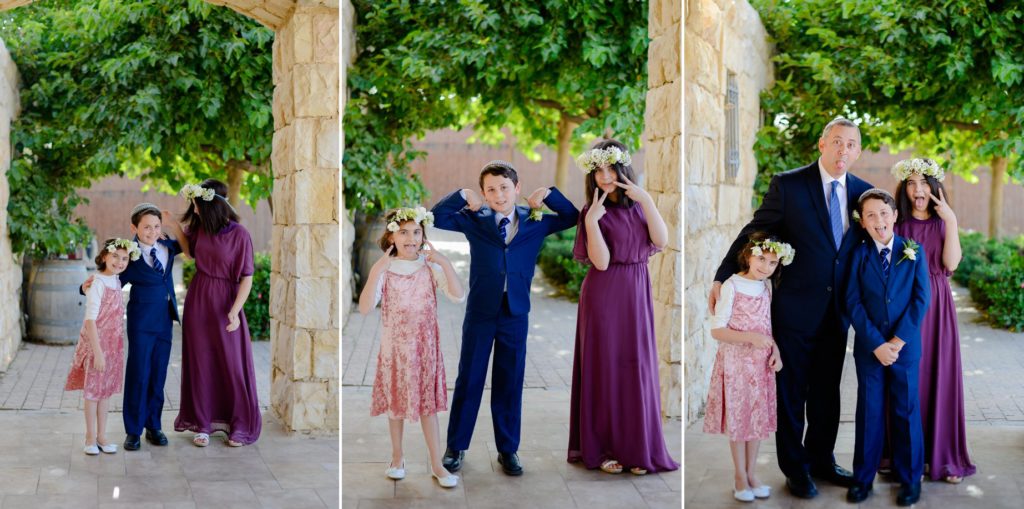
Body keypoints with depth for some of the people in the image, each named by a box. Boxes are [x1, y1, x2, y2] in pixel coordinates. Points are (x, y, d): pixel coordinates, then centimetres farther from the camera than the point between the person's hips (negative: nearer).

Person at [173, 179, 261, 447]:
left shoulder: (239, 235, -16)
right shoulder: (200, 227, 0)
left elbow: (246, 277, -15)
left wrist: (234, 311, -25)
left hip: (225, 302, -5)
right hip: (198, 301, 5)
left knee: (232, 364, 4)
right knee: (200, 362, 9)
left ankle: (240, 425, 17)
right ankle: (203, 423, 20)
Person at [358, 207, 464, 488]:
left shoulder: (431, 267, -6)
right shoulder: (383, 270, -9)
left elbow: (458, 296, -17)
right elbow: (365, 308, -21)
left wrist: (445, 263, -25)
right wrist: (376, 271, -30)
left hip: (425, 346, 0)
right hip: (394, 346, 0)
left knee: (429, 404, 6)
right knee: (395, 403, 12)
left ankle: (437, 464, 14)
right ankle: (397, 457, 30)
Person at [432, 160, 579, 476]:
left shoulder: (535, 222, 3)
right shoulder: (474, 220, 0)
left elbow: (572, 217, 7)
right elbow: (436, 217, -3)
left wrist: (548, 194, -3)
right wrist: (462, 196, -10)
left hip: (516, 312, 1)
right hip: (480, 311, -1)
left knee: (510, 382, 8)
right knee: (468, 380, 7)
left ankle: (508, 449, 20)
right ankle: (456, 447, 19)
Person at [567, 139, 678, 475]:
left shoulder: (637, 204, 8)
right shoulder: (591, 211, -4)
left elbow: (661, 240, -7)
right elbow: (600, 262, -14)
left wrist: (646, 200, -12)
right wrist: (591, 221, -21)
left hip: (636, 295, 4)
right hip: (604, 296, -4)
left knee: (637, 368, 6)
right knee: (605, 367, 1)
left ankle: (637, 447, 15)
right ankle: (602, 448, 11)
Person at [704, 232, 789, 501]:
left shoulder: (767, 286, 5)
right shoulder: (732, 286, -14)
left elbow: (766, 325, 13)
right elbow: (717, 330, -16)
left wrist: (775, 350, -3)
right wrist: (750, 337, -26)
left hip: (762, 363, 5)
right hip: (736, 362, -5)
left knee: (759, 417, 11)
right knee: (738, 418, 5)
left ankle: (751, 472, 24)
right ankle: (740, 475, 19)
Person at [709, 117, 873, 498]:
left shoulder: (862, 192, 3)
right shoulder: (788, 185, -9)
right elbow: (753, 233, -6)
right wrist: (722, 279, -6)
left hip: (837, 312, 4)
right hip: (796, 308, -4)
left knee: (827, 391, 16)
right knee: (791, 391, 7)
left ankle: (820, 459, 33)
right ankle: (795, 469, 22)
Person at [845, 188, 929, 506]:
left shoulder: (914, 251, 1)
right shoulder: (858, 255, 2)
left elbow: (921, 298, -4)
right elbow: (853, 303, -3)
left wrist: (899, 340, -12)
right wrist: (876, 343, -12)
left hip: (905, 346, 0)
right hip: (869, 347, 0)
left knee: (906, 411, 6)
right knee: (869, 412, 7)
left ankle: (910, 479, 18)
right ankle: (863, 478, 16)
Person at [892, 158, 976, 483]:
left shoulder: (943, 222, 7)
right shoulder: (897, 223, 1)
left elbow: (951, 264, -8)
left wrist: (951, 220, -12)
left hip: (936, 306, 1)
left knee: (938, 376, 3)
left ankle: (943, 456, 12)